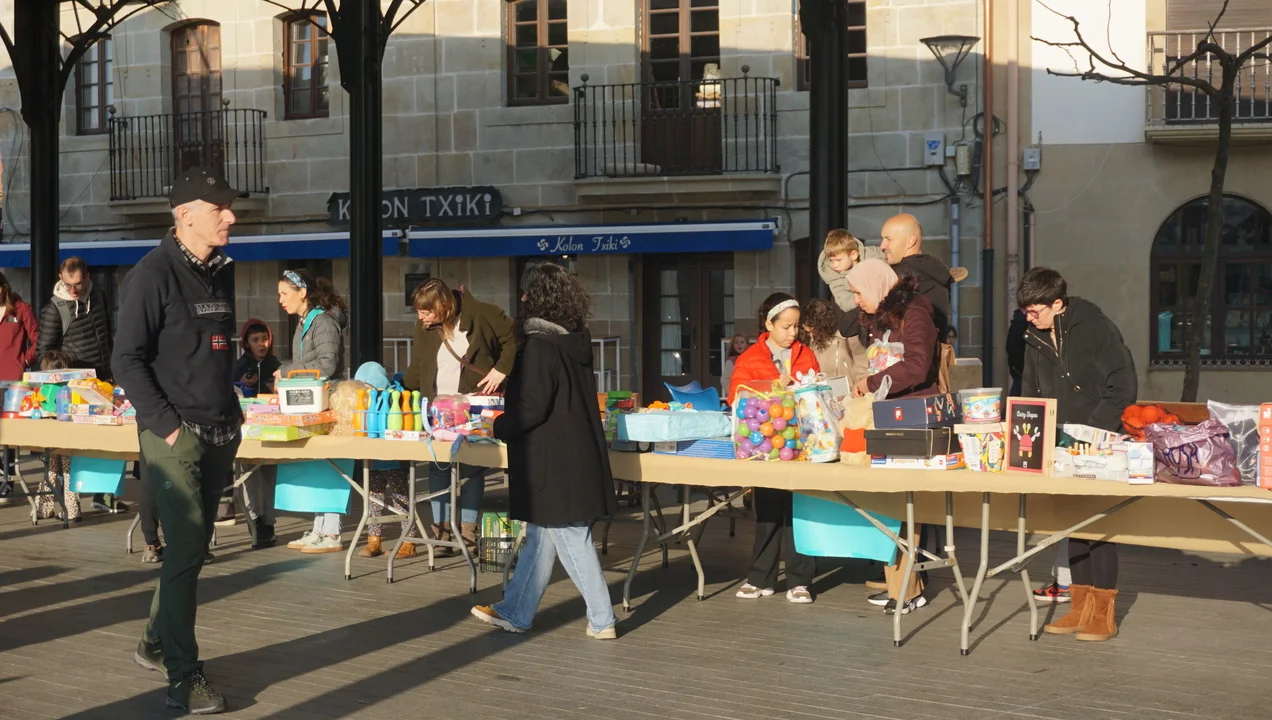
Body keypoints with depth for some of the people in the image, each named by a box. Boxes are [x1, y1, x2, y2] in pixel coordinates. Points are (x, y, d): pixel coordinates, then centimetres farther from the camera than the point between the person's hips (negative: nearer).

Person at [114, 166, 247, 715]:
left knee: (194, 546, 15)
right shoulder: (153, 274, -11)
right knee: (185, 549, -8)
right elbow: (127, 359, -13)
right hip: (174, 436, -7)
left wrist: (232, 411, 12)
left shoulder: (220, 272, 12)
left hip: (219, 434, 8)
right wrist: (167, 425, -17)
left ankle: (156, 644, 32)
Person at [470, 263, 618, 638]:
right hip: (579, 453, 9)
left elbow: (531, 408, -20)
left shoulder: (539, 346, -17)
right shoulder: (577, 340, 8)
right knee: (539, 536, 16)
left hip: (552, 461, -9)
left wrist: (500, 427, -2)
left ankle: (602, 620, 6)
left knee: (571, 540, 0)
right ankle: (515, 612, 27)